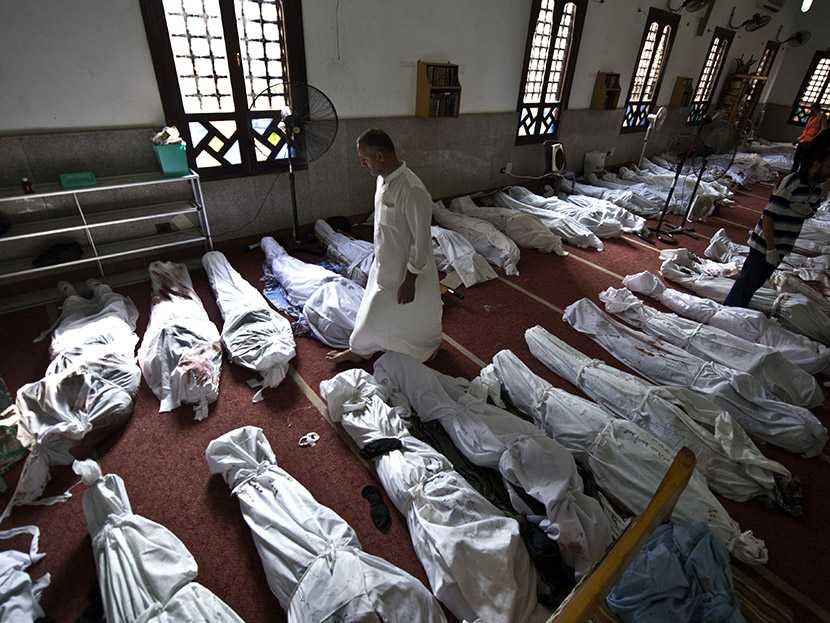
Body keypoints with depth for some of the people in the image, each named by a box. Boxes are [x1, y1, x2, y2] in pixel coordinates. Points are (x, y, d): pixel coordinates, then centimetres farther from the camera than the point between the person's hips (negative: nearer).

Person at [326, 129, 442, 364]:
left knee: (416, 314, 15)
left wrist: (409, 281, -22)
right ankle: (359, 350, 47)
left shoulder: (412, 190, -31)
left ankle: (431, 345, 45)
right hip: (384, 264, 8)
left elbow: (421, 241, -27)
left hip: (407, 269, -8)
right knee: (373, 309, 24)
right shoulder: (383, 179, -2)